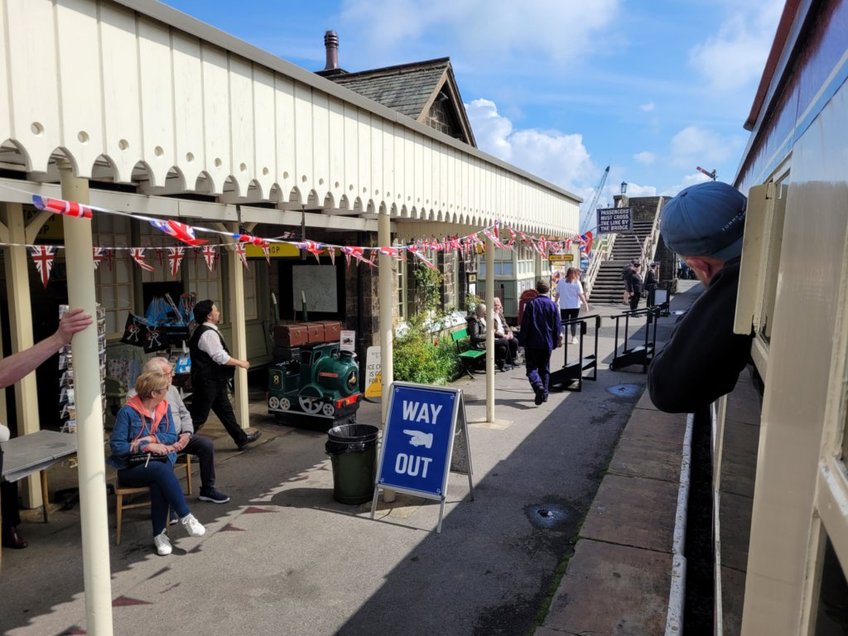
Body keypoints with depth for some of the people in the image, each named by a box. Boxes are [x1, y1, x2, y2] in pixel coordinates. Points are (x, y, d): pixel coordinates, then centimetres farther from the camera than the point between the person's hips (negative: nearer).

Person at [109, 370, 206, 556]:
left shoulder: (164, 408, 5)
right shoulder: (127, 411, -11)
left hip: (159, 462, 4)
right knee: (161, 470, -34)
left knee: (158, 483, -32)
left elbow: (172, 437, 0)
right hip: (131, 469, -3)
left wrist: (150, 439, -16)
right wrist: (148, 446, -19)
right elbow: (116, 446, -12)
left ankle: (159, 534, -23)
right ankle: (186, 517, -32)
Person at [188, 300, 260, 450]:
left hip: (213, 381, 11)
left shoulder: (203, 331, 12)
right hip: (208, 383, -11)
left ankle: (241, 439, 25)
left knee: (225, 410, 16)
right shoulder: (208, 333, -20)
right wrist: (240, 363, -12)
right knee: (198, 417, -2)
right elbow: (221, 357, -24)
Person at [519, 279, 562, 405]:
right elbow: (557, 325, 4)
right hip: (547, 343, 3)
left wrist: (523, 341, 1)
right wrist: (556, 342, 14)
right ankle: (544, 394, 17)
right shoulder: (553, 305, 0)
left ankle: (538, 386, -23)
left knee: (532, 367, 2)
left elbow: (524, 324, -6)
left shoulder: (531, 303, -7)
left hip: (532, 343, -3)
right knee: (545, 368, 15)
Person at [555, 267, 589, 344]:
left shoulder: (561, 281, -1)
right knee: (574, 322, 10)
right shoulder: (577, 282, -7)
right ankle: (573, 338, 16)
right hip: (575, 306, -1)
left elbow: (557, 293, 1)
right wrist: (586, 304, -2)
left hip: (563, 306, 1)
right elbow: (581, 295, -8)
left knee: (563, 322, 7)